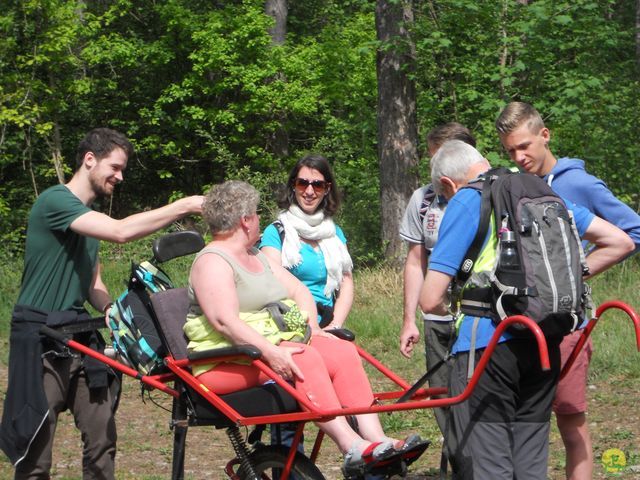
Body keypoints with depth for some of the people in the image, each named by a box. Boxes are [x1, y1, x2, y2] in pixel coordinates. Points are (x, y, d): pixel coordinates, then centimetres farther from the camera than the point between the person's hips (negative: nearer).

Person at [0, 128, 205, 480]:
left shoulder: (90, 217, 18)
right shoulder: (55, 201, -12)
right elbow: (121, 231, -24)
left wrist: (108, 308, -2)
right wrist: (184, 207, -19)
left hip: (80, 334, 8)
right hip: (41, 338, -8)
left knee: (101, 441, 3)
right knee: (36, 450, -6)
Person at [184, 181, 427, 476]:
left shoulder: (258, 258, 24)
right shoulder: (212, 262, -7)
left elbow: (298, 290, 21)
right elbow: (225, 321, -21)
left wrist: (312, 329, 1)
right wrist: (270, 353, -30)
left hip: (276, 346, 9)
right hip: (228, 360, -9)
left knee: (343, 352, -12)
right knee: (306, 358, -30)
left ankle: (374, 438, -25)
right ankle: (351, 448, -37)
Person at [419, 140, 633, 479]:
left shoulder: (466, 202, -6)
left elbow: (430, 300, -11)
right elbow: (620, 242, 16)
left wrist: (447, 308, 11)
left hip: (487, 344, -6)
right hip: (545, 346, 6)